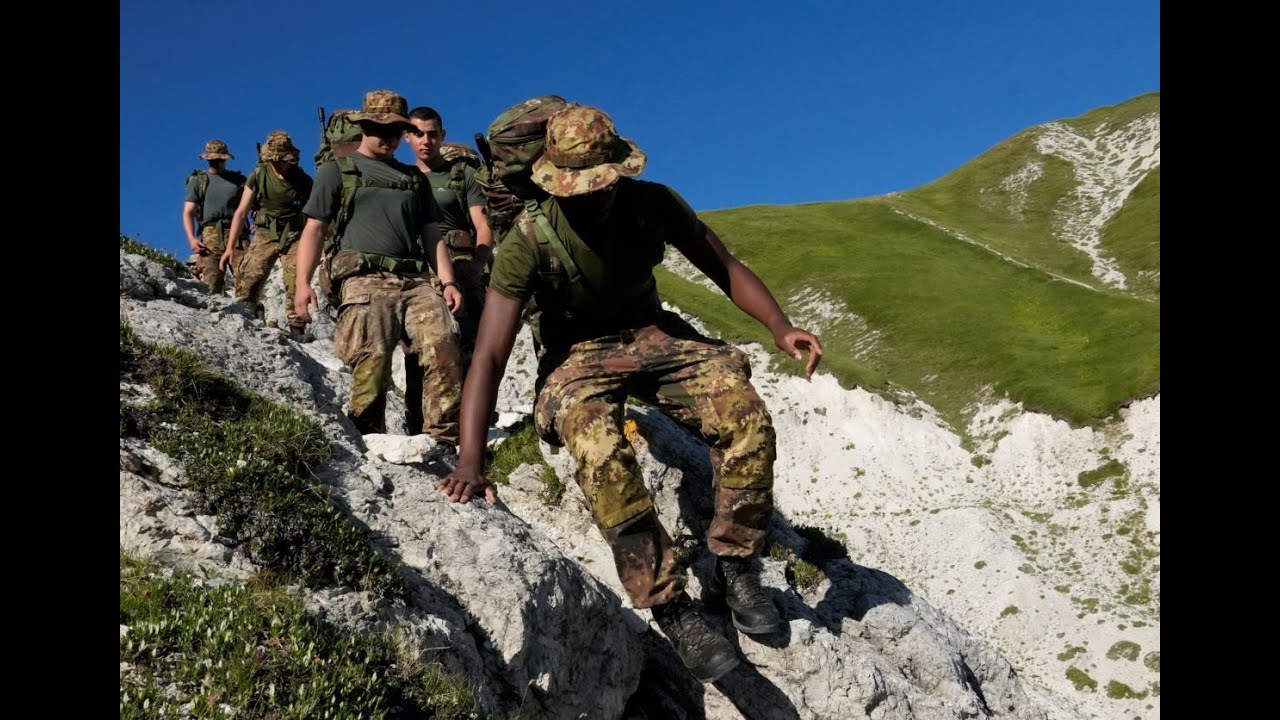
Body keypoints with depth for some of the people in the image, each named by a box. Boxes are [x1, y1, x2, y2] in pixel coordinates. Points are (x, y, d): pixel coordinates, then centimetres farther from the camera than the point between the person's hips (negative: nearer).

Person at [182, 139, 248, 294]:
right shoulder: (197, 180, 17)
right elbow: (188, 213, 10)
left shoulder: (239, 180, 21)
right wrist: (191, 239, -7)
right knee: (211, 284, -11)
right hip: (210, 235, -1)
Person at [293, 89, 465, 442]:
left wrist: (448, 282, 8)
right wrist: (302, 283, -4)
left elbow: (432, 236, 23)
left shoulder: (415, 178, 28)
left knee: (443, 344, -19)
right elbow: (313, 229, 10)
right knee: (372, 360, -18)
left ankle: (446, 437, -17)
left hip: (416, 281, 3)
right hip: (366, 280, -3)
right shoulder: (337, 171, 17)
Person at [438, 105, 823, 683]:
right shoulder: (529, 239, -21)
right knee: (600, 453, -37)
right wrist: (470, 461, -36)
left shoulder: (653, 203, -12)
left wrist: (780, 327, -21)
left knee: (746, 417, -23)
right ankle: (672, 610, -23)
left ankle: (735, 566, -2)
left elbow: (726, 268, -2)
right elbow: (490, 354, -25)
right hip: (578, 352, -3)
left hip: (651, 332, 3)